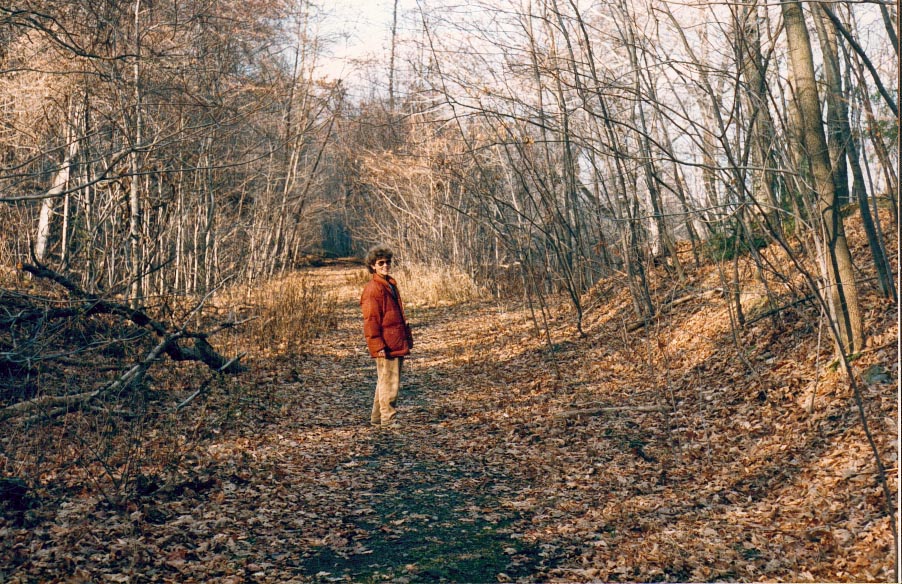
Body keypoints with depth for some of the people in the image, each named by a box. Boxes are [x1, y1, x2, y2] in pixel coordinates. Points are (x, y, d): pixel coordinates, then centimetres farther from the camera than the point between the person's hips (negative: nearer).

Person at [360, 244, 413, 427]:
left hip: (397, 344, 9)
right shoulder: (372, 289, -12)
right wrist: (378, 346, -20)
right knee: (389, 382, -5)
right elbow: (370, 320, -15)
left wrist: (407, 337, 20)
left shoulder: (391, 284, 17)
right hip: (386, 346, -9)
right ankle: (387, 419, 3)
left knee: (385, 381, 15)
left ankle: (377, 417, 25)